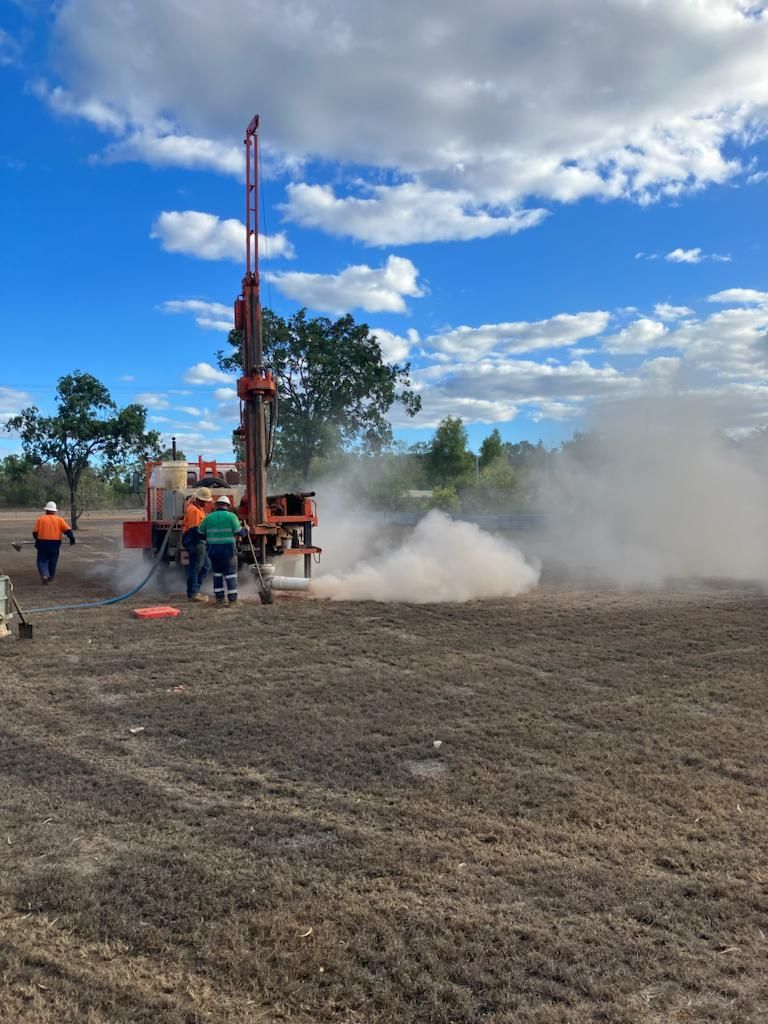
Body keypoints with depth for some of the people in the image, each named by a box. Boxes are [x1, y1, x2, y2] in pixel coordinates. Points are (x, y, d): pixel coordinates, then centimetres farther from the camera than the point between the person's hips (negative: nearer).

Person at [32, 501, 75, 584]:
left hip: (43, 543, -1)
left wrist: (37, 540, 19)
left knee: (42, 561, 7)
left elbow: (35, 532, 2)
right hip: (55, 543, 1)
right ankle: (51, 578, 25)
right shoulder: (59, 519, 4)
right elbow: (68, 530, -4)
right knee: (53, 562, 16)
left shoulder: (40, 519, 3)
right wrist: (72, 538, 4)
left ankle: (44, 575, -15)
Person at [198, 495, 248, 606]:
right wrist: (246, 529, 12)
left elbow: (200, 532, 14)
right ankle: (232, 600, 4)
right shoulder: (231, 516, -5)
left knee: (217, 574, 15)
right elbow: (239, 532, -8)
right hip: (228, 550, -4)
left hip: (213, 550, 4)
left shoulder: (209, 517, 7)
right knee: (231, 575, 4)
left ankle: (219, 600, 14)